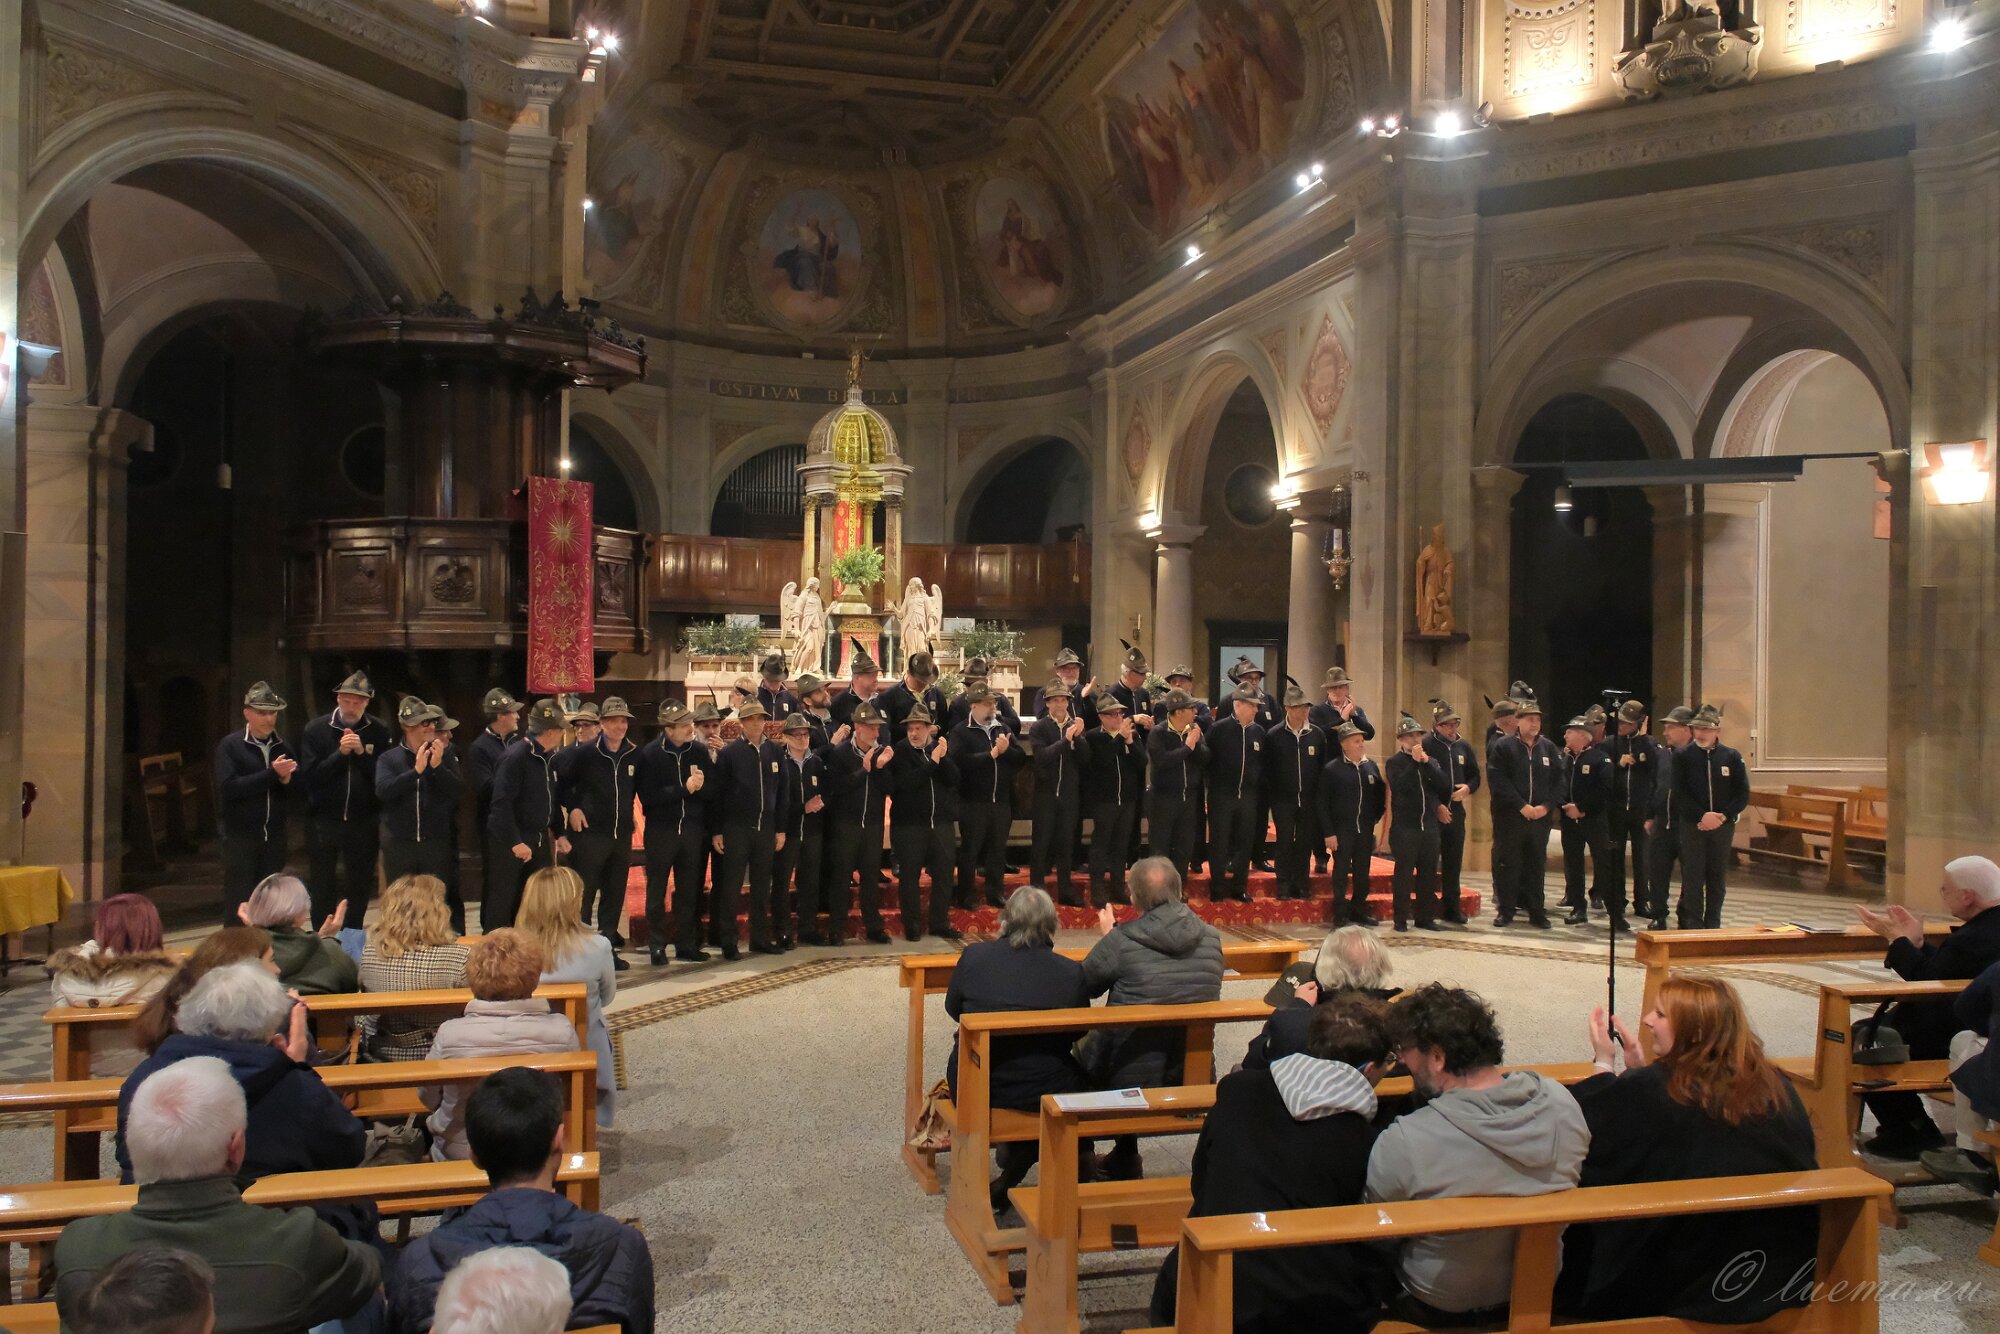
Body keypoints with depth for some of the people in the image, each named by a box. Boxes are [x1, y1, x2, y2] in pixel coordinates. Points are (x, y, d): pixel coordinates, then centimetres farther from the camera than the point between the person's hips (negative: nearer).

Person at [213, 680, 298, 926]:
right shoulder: (230, 746, -4)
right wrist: (271, 774, -19)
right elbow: (228, 787, -17)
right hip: (240, 836, -4)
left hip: (274, 836, 4)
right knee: (239, 904, 0)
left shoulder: (283, 747, 7)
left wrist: (286, 780, -13)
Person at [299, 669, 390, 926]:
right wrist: (340, 753, -19)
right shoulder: (315, 729, -2)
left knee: (360, 888, 9)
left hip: (363, 822, 1)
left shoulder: (378, 732, -1)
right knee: (322, 888, 7)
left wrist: (362, 753, -17)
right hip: (324, 821, -1)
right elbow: (308, 776, -10)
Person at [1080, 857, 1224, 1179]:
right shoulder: (1212, 938, -2)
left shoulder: (1120, 942, -18)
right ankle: (1125, 1158, 39)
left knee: (1086, 1045, 23)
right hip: (1195, 1078, 5)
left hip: (1133, 1078, -5)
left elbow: (1085, 986, -2)